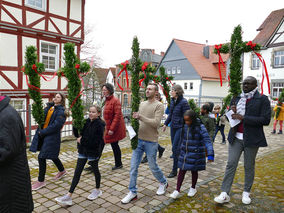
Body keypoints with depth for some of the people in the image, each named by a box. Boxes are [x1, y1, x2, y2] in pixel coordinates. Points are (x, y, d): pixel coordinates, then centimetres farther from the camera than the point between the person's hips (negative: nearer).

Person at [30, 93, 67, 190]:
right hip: (42, 134, 8)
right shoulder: (49, 107, 11)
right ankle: (62, 170, 44)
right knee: (52, 155, 20)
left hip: (52, 136, -8)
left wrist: (43, 132, -17)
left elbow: (56, 125, -20)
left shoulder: (61, 111, -12)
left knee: (41, 157, -5)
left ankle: (41, 181, 11)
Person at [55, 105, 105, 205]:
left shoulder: (100, 124, -15)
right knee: (77, 172, 5)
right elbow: (77, 133, 9)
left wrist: (82, 140, -13)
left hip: (93, 151, -5)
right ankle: (69, 196, 9)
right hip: (83, 150, 5)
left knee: (95, 170, 14)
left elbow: (96, 140, -20)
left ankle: (97, 190, 37)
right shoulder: (86, 121, 2)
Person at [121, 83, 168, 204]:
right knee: (133, 167, 4)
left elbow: (156, 123, -20)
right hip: (139, 139, 5)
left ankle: (163, 183, 39)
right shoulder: (142, 104, 11)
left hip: (151, 142, -5)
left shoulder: (159, 106, -9)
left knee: (153, 167, 11)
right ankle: (132, 193, 18)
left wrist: (140, 117, -24)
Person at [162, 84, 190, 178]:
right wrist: (166, 124, 17)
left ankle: (174, 170, 6)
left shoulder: (183, 102, -16)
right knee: (175, 148, 13)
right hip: (173, 127, 8)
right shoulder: (172, 101, 7)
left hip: (180, 128, -8)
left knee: (175, 148, -6)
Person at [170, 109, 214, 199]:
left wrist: (210, 154, -29)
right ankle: (177, 190, 16)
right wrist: (180, 150, 23)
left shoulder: (200, 127, -16)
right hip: (184, 153, 4)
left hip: (195, 154, -4)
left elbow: (207, 141, -20)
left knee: (194, 171, 13)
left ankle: (193, 188, 35)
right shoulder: (185, 127, 1)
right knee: (182, 170, 6)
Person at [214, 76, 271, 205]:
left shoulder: (262, 99, -5)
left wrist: (243, 118, -19)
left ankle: (246, 193, 28)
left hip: (251, 139, -3)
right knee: (231, 164, 1)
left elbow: (265, 120, -14)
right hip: (236, 138, 3)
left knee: (249, 166, 10)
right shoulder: (236, 99, 9)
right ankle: (224, 194, 5)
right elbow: (230, 117, 19)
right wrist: (232, 112, -5)